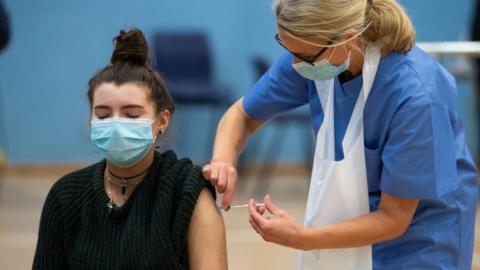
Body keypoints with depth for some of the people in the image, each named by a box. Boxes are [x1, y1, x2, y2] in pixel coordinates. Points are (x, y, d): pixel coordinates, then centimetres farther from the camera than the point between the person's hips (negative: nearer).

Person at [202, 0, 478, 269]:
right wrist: (223, 161, -20)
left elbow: (394, 218, -23)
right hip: (350, 223, 5)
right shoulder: (310, 54, -17)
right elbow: (243, 115, 1)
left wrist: (301, 238, -31)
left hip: (414, 244, -5)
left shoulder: (415, 96, -32)